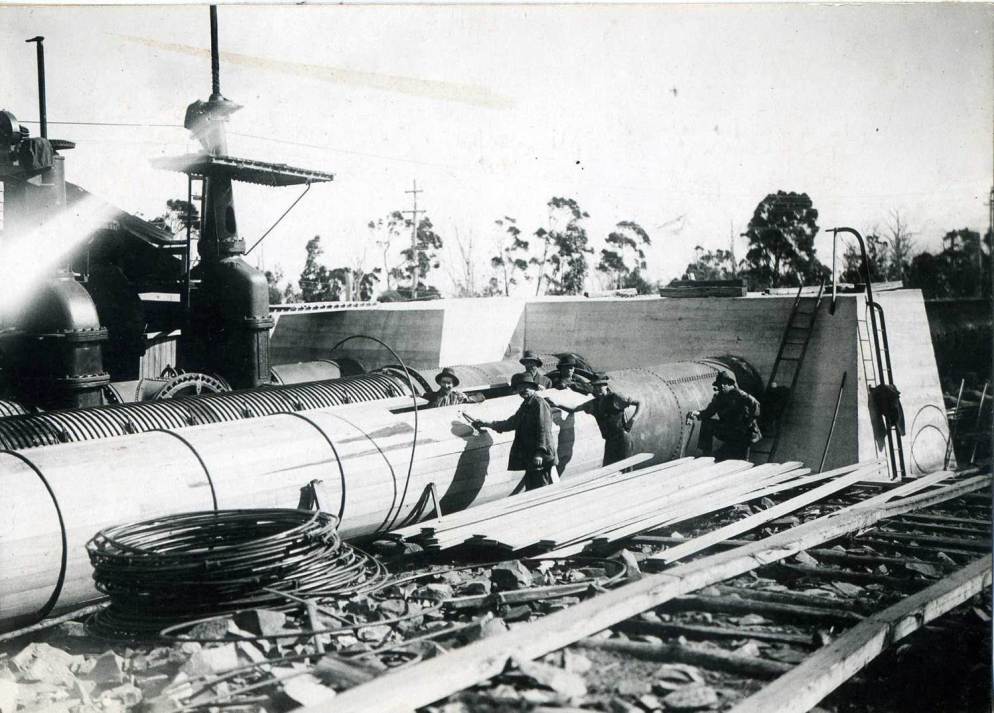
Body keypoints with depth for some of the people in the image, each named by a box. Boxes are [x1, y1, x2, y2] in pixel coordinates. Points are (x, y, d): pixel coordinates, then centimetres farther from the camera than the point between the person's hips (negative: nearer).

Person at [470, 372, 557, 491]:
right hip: (529, 457, 9)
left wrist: (540, 452, -22)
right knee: (530, 488, 12)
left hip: (540, 459, -9)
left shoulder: (539, 403, -10)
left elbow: (544, 429, -17)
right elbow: (511, 423, 28)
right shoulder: (526, 405, 18)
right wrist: (487, 424, 26)